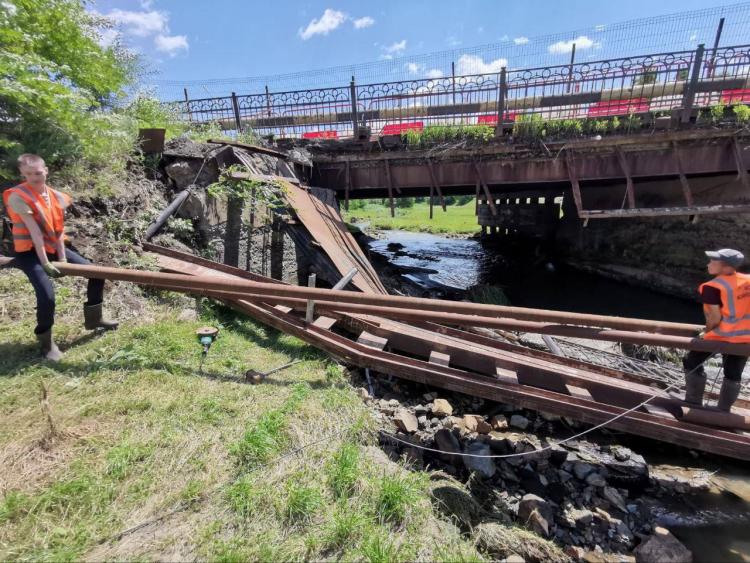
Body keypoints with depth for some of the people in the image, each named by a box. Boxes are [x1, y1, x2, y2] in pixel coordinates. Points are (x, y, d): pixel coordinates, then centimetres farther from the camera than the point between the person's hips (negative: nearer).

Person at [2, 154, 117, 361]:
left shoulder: (56, 196, 1)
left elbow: (59, 230, -3)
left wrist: (62, 258, -9)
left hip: (54, 247, 6)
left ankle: (92, 319, 21)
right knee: (47, 296, -22)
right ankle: (46, 342, 3)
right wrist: (45, 263, -21)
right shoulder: (18, 196, -16)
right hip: (29, 252, -6)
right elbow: (35, 232, -21)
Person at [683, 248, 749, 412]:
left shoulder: (713, 287, -18)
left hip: (722, 335, -7)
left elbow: (715, 318, -17)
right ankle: (724, 410, 24)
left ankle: (694, 403, 15)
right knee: (733, 374, 15)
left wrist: (707, 331, 1)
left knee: (692, 363, 10)